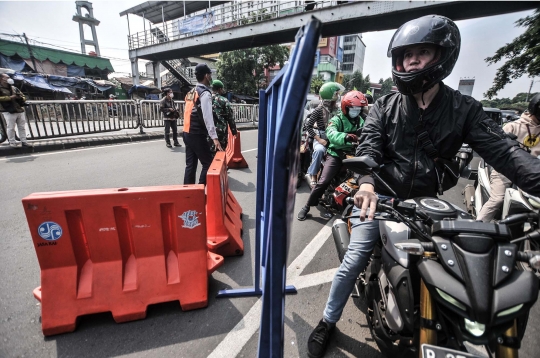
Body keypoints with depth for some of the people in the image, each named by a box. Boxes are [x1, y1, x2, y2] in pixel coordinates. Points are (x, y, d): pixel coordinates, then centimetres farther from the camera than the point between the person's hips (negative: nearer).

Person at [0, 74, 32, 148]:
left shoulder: (14, 88, 17)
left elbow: (23, 96, 18)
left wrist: (21, 98, -4)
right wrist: (10, 97, -16)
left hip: (20, 110, 5)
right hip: (9, 112, -5)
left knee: (22, 127, 8)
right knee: (11, 128, -2)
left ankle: (24, 141, 14)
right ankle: (12, 142, 6)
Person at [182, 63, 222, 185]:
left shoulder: (191, 92, 17)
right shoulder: (205, 93, -10)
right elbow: (207, 116, -21)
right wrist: (214, 137, -26)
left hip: (187, 133, 9)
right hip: (197, 135, -9)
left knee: (190, 164, 11)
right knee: (208, 164, -2)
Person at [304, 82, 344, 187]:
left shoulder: (336, 109, 11)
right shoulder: (319, 110, -3)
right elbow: (308, 126, -7)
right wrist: (319, 139, -17)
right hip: (321, 137, -5)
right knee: (319, 150, -36)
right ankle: (313, 175, -21)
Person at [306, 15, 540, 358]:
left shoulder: (464, 109, 2)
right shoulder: (385, 106, 1)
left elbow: (503, 150, -8)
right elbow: (369, 146, -13)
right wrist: (367, 182, -34)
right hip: (381, 197, -1)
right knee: (354, 261, -3)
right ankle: (328, 321, 21)